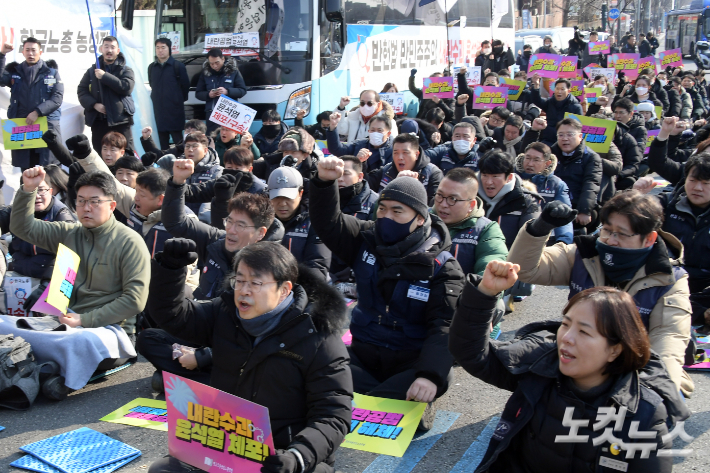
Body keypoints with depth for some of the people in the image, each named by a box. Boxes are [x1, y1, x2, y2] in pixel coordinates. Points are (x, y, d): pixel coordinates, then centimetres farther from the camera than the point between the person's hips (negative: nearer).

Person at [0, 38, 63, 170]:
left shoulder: (51, 72, 8)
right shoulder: (14, 71, 13)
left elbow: (58, 98, -3)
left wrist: (37, 112, -13)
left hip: (48, 126, -2)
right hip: (20, 126, 2)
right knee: (26, 169, 4)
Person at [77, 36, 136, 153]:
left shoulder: (126, 70, 8)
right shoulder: (92, 71, 16)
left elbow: (127, 87, -11)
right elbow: (81, 91, 12)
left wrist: (105, 76, -12)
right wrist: (94, 104, -6)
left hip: (120, 120, -3)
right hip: (98, 122, 3)